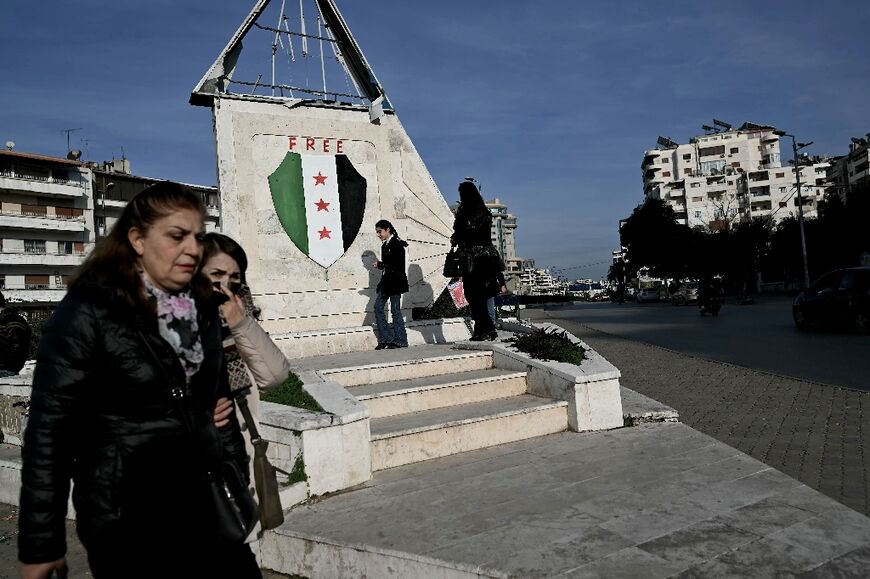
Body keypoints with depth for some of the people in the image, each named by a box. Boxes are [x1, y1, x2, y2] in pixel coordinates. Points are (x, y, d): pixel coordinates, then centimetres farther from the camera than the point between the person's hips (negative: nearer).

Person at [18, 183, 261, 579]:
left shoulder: (201, 307, 4)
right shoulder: (87, 312, -13)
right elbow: (49, 431, -11)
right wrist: (40, 546, -8)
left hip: (201, 503, 5)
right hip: (124, 518, -5)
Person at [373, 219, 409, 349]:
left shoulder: (397, 244, -9)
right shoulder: (384, 245, 15)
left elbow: (399, 264, -17)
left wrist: (381, 264, -15)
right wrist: (379, 265, -2)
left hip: (395, 281, -9)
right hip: (386, 281, 9)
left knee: (395, 310, -5)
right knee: (378, 307, 3)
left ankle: (400, 341, 3)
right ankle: (386, 338, 8)